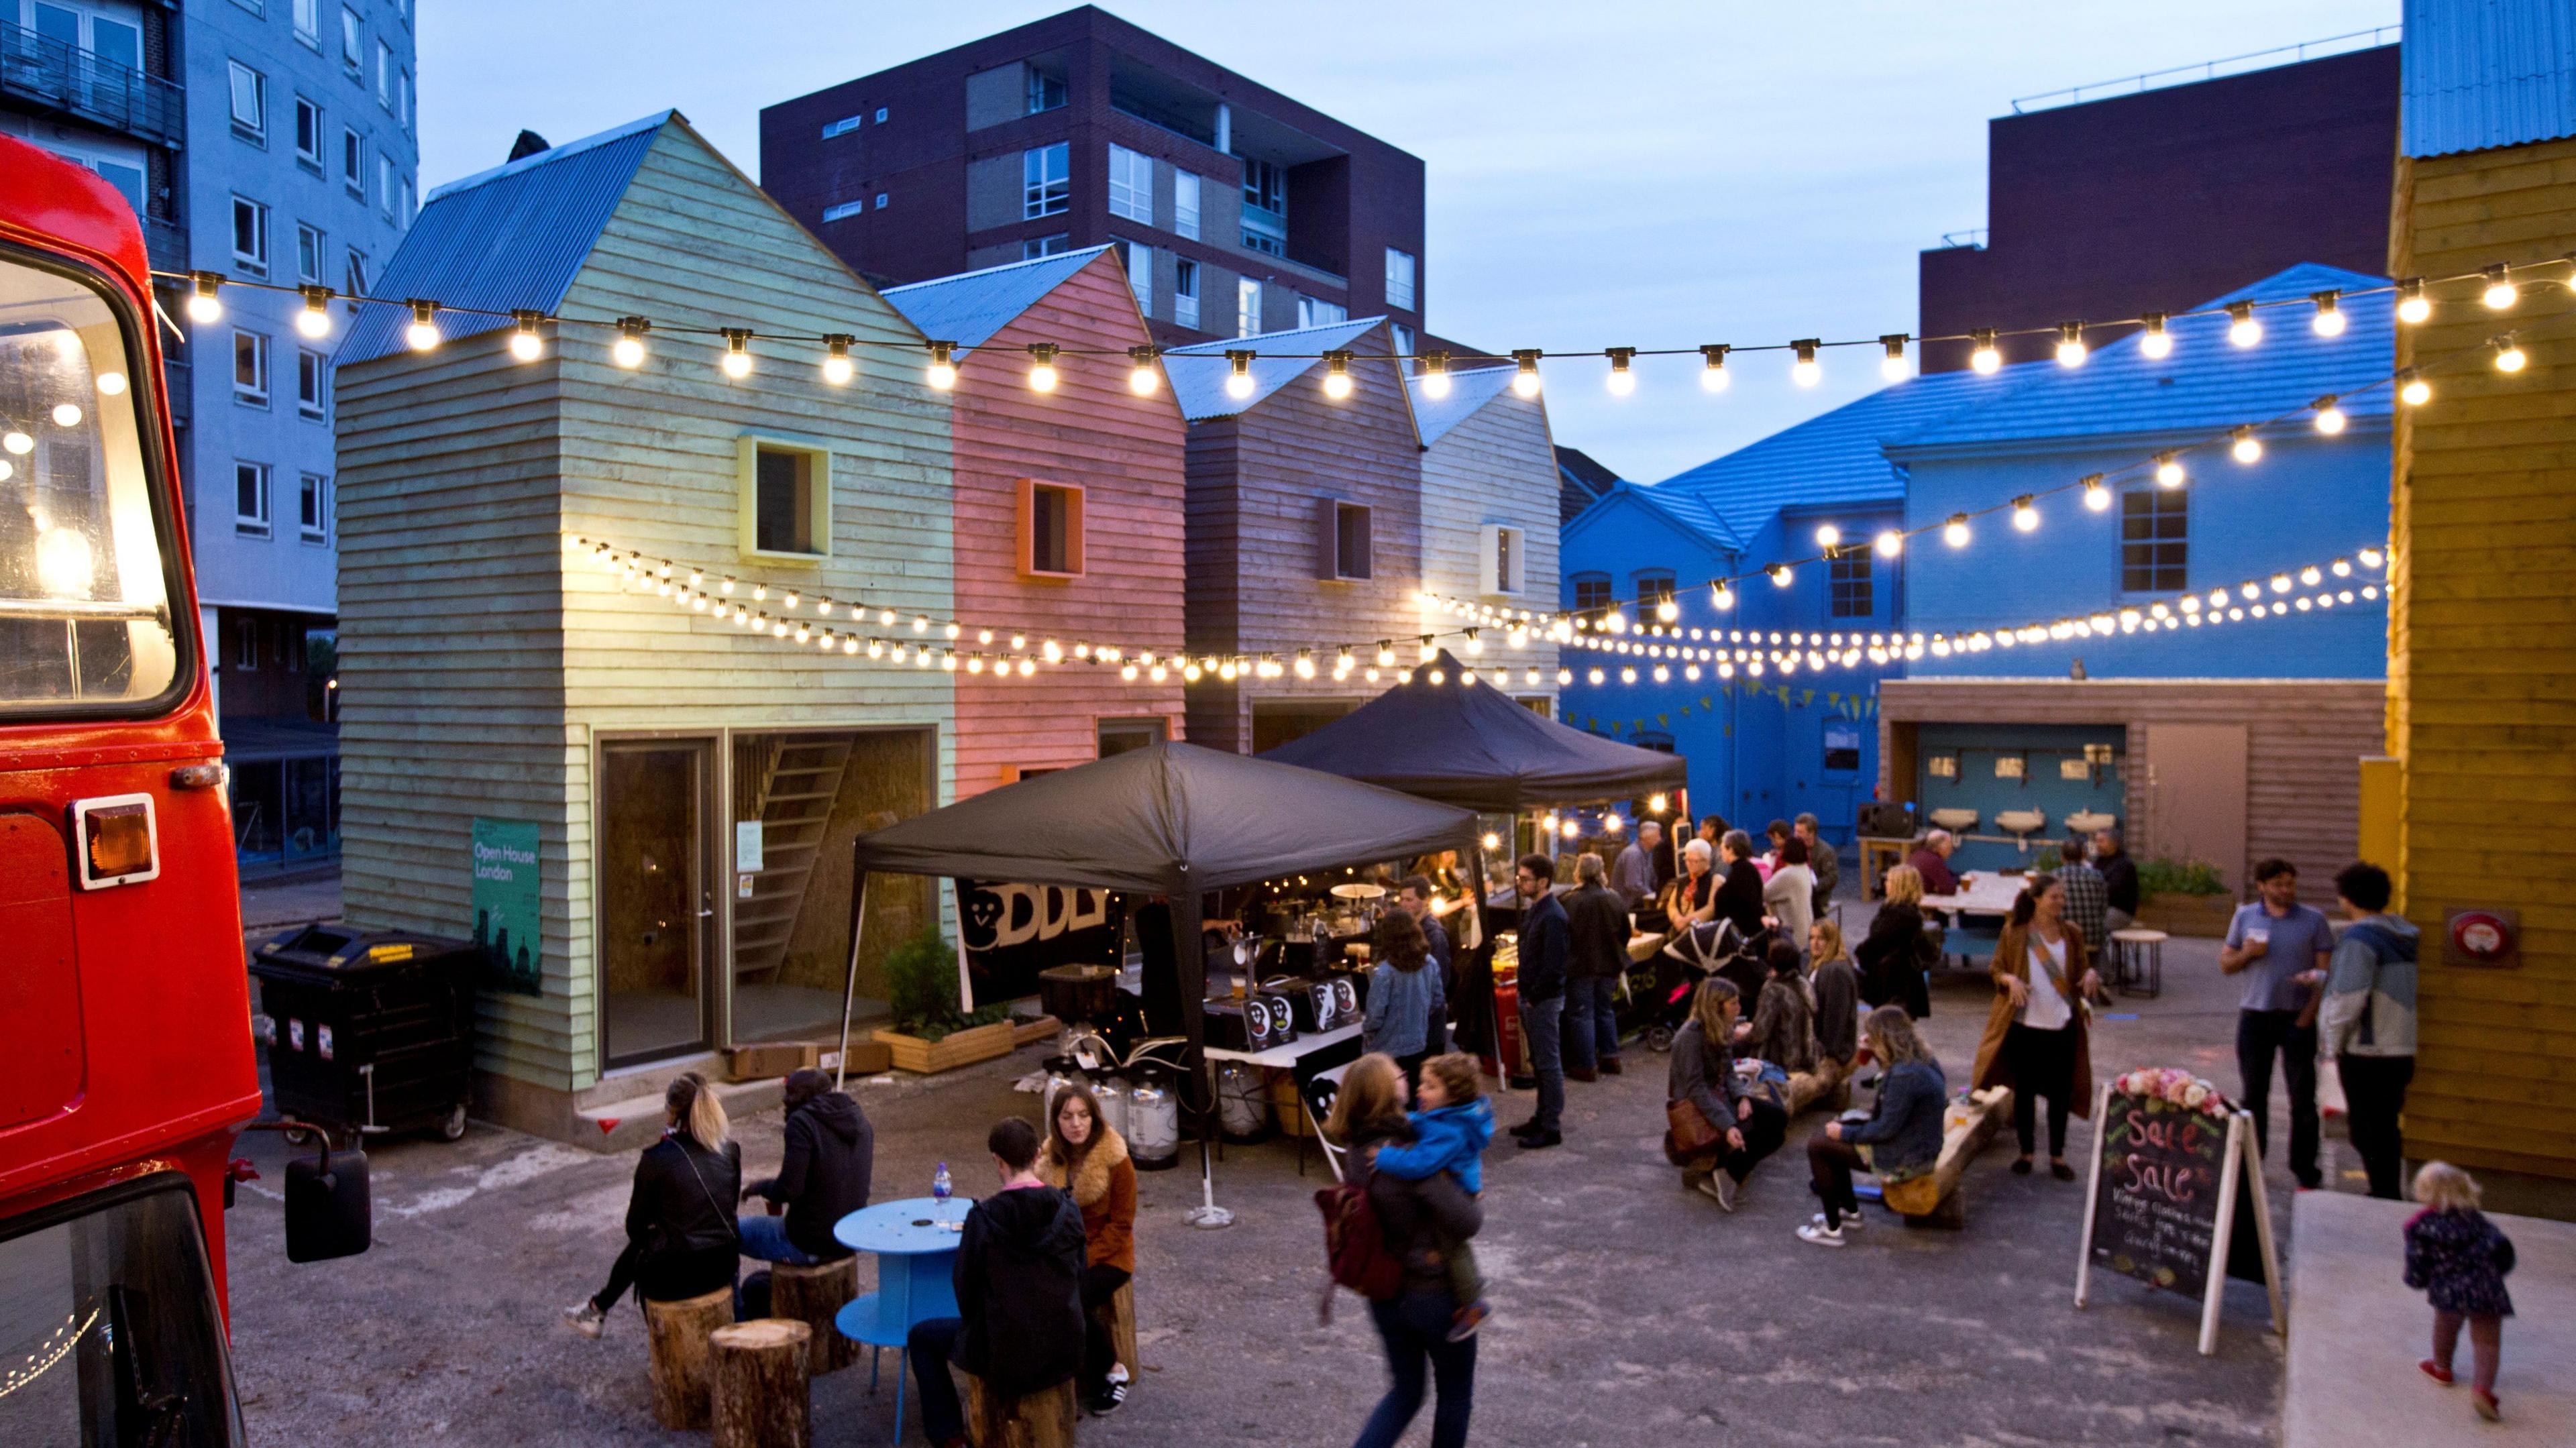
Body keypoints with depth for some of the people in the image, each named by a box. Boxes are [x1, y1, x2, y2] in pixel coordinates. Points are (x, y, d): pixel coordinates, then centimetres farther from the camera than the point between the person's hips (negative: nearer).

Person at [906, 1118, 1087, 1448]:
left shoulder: (983, 1217, -19)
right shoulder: (1069, 1209, -8)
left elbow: (966, 1287, -8)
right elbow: (1078, 1278, 2)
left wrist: (975, 1322, 14)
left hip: (1008, 1354, -4)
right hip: (1065, 1349, 4)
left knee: (921, 1337, 21)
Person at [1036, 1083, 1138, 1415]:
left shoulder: (1115, 1161, -10)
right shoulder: (1050, 1158, 4)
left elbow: (1121, 1224, -9)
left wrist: (1084, 1260, -17)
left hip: (1108, 1255, -4)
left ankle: (1113, 1371, -4)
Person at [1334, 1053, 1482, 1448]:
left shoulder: (1356, 1156, -5)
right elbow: (1465, 1223, -28)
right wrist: (1477, 1205, -7)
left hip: (1384, 1294, 6)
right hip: (1435, 1293, -6)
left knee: (1404, 1390, 22)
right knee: (1456, 1392, 18)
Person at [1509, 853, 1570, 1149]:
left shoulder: (1552, 916, -20)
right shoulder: (1532, 911, 10)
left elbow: (1554, 965, -23)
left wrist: (1534, 998, -15)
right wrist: (1526, 996, 11)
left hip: (1545, 1000, -10)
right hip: (1531, 997, 10)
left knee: (1549, 1064, -1)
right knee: (1539, 1063, 17)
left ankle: (1552, 1128, 6)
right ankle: (1542, 1117, 28)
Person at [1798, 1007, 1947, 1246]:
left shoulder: (1905, 1075, -28)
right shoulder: (1923, 1060, 4)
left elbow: (1886, 1129, -25)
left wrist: (1845, 1133, -13)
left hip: (1904, 1161, -10)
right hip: (1919, 1147, 10)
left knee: (1817, 1145, -6)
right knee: (1831, 1137, 20)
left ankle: (1832, 1230, 1)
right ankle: (1851, 1212, 29)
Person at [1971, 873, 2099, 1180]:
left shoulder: (2070, 934, 3)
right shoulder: (2014, 932, -5)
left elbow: (2079, 971, 10)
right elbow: (1997, 968, 0)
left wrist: (2090, 974, -12)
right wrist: (2010, 980, -21)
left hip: (2062, 1025, 2)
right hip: (2025, 1025, -2)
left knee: (2060, 1092, 7)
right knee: (2025, 1091, 9)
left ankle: (2057, 1156, 21)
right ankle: (2026, 1153, 22)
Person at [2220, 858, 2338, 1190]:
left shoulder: (2314, 919, 0)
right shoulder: (2245, 917, 6)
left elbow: (2327, 970, -3)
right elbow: (2226, 964, 11)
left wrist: (2310, 1015, -11)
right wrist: (2247, 954, -11)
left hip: (2297, 1017, -2)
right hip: (2255, 1015, 2)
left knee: (2302, 1096, 0)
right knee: (2254, 1093, 9)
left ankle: (2305, 1168, 8)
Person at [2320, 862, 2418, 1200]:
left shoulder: (2360, 937, -18)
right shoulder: (2405, 933, 9)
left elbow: (2348, 999, -22)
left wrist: (2334, 1044, -9)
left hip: (2367, 1054, -9)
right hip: (2402, 1049, 9)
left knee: (2369, 1133, 1)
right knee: (2385, 1128, 18)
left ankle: (2384, 1197, 5)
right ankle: (2389, 1196, 26)